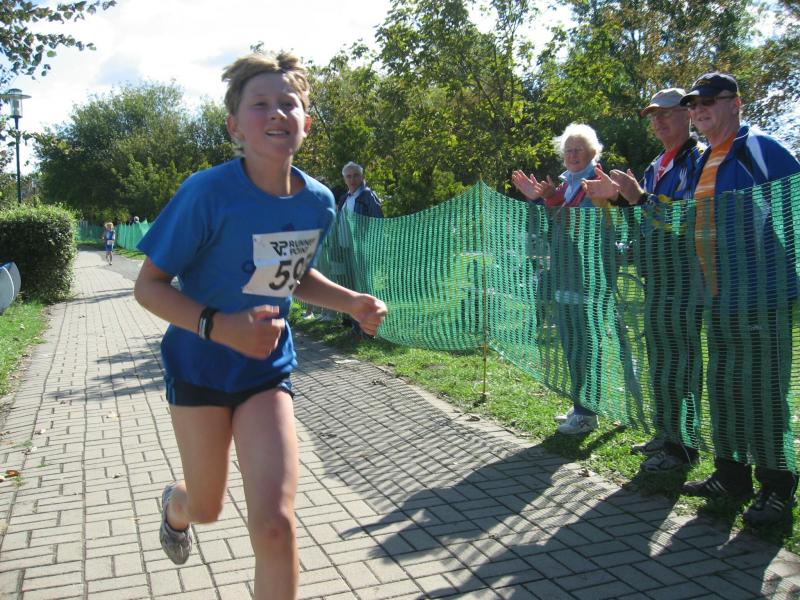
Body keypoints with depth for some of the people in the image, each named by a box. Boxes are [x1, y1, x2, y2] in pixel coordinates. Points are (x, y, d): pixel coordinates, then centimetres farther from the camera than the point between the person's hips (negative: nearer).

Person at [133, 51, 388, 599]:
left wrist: (352, 303, -5)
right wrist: (220, 327, -32)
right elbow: (149, 285, -16)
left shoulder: (319, 203, -7)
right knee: (208, 508, 16)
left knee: (275, 521, -11)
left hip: (268, 366, 3)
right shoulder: (209, 193, -21)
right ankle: (175, 505, 56)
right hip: (200, 363, -2)